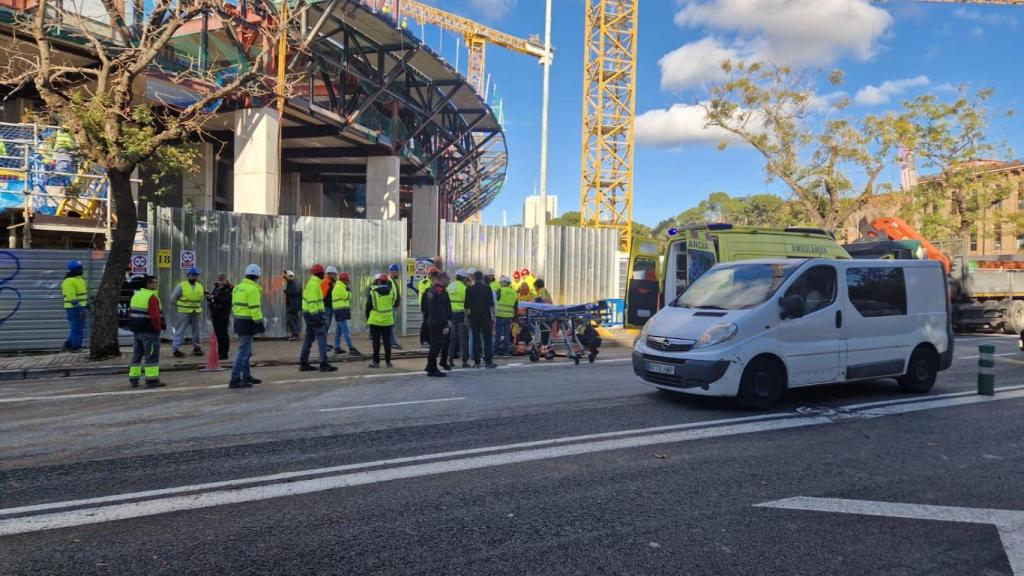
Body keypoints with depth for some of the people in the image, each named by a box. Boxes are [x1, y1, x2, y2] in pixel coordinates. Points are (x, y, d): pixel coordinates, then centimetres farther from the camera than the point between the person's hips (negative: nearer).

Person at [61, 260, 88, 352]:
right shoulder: (69, 281, -16)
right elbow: (71, 297, -22)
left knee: (79, 327, 13)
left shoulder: (80, 279, 15)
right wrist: (80, 308, -25)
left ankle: (68, 345, 22)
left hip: (80, 307, 10)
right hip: (74, 308, -10)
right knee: (77, 328, -5)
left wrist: (87, 305, 21)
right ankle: (76, 347, 1)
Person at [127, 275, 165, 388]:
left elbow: (130, 313, 16)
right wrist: (158, 327, -12)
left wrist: (136, 324, 17)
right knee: (152, 356, -4)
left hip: (136, 331, 9)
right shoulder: (152, 297, -16)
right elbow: (155, 316, -24)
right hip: (150, 331, -9)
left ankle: (133, 379, 20)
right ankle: (151, 380, -3)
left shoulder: (135, 295, 13)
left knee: (137, 354, 16)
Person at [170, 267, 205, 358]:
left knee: (196, 330, 12)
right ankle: (176, 349, 1)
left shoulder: (200, 286, 8)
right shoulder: (181, 286, -6)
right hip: (184, 312, -5)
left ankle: (197, 347, 23)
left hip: (196, 312, 5)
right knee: (180, 331, -3)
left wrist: (198, 306, 8)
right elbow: (173, 298, -4)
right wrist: (181, 305, 0)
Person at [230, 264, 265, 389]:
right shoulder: (253, 289, -15)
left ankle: (247, 376, 26)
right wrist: (260, 324, -16)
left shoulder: (238, 287, 13)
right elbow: (254, 309, -20)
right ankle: (235, 380, -8)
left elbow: (234, 305, 18)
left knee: (246, 351, 18)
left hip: (239, 321, 10)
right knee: (243, 351, -7)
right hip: (248, 323, -10)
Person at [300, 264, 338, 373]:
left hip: (309, 314, 10)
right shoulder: (314, 284, -15)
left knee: (309, 339, 12)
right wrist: (316, 317, -23)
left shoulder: (312, 283, 17)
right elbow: (312, 302, -21)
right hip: (314, 314, -10)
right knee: (321, 338, -7)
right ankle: (323, 364, -7)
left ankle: (303, 364, 15)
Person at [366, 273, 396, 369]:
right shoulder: (391, 292, 1)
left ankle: (376, 362, 5)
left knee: (376, 342, 4)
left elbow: (368, 306, -2)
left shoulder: (372, 292, -7)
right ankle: (388, 361, 13)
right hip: (388, 321, 3)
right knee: (387, 341, 9)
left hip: (375, 321, -3)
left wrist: (368, 318, 10)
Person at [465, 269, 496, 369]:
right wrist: (493, 316, 0)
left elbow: (467, 305, 6)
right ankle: (489, 362, -3)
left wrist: (466, 317, 13)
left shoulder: (470, 289, 4)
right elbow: (491, 304, -5)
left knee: (476, 340, 5)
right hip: (486, 316, -2)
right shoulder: (487, 288, -2)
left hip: (474, 317, 2)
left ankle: (476, 362, 4)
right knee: (488, 339, 1)